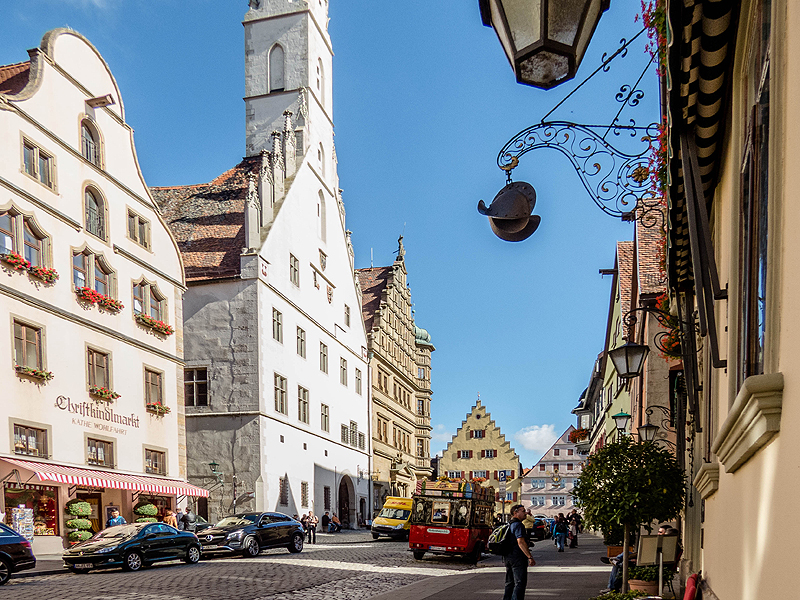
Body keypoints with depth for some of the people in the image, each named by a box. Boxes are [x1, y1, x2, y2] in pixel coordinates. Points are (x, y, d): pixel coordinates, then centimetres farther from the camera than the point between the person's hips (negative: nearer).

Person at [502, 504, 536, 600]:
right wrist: (530, 557, -22)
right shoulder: (518, 525, -13)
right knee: (520, 583, -7)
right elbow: (520, 542, -22)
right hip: (517, 557, -9)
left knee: (510, 583, 15)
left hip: (507, 557, 9)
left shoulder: (509, 525, 17)